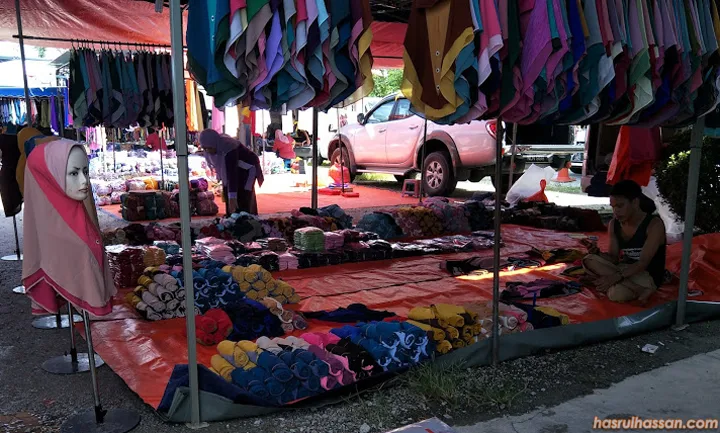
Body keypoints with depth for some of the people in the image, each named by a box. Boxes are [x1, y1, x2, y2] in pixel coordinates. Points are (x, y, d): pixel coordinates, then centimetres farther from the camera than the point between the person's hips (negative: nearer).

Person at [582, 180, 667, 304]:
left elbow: (643, 263, -22)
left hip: (648, 276, -7)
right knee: (589, 261, -23)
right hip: (624, 270, 7)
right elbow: (614, 258, 4)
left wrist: (616, 277, -35)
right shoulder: (614, 224, 1)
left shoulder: (654, 224, -15)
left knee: (616, 294, -38)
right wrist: (598, 253, -19)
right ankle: (641, 290, -22)